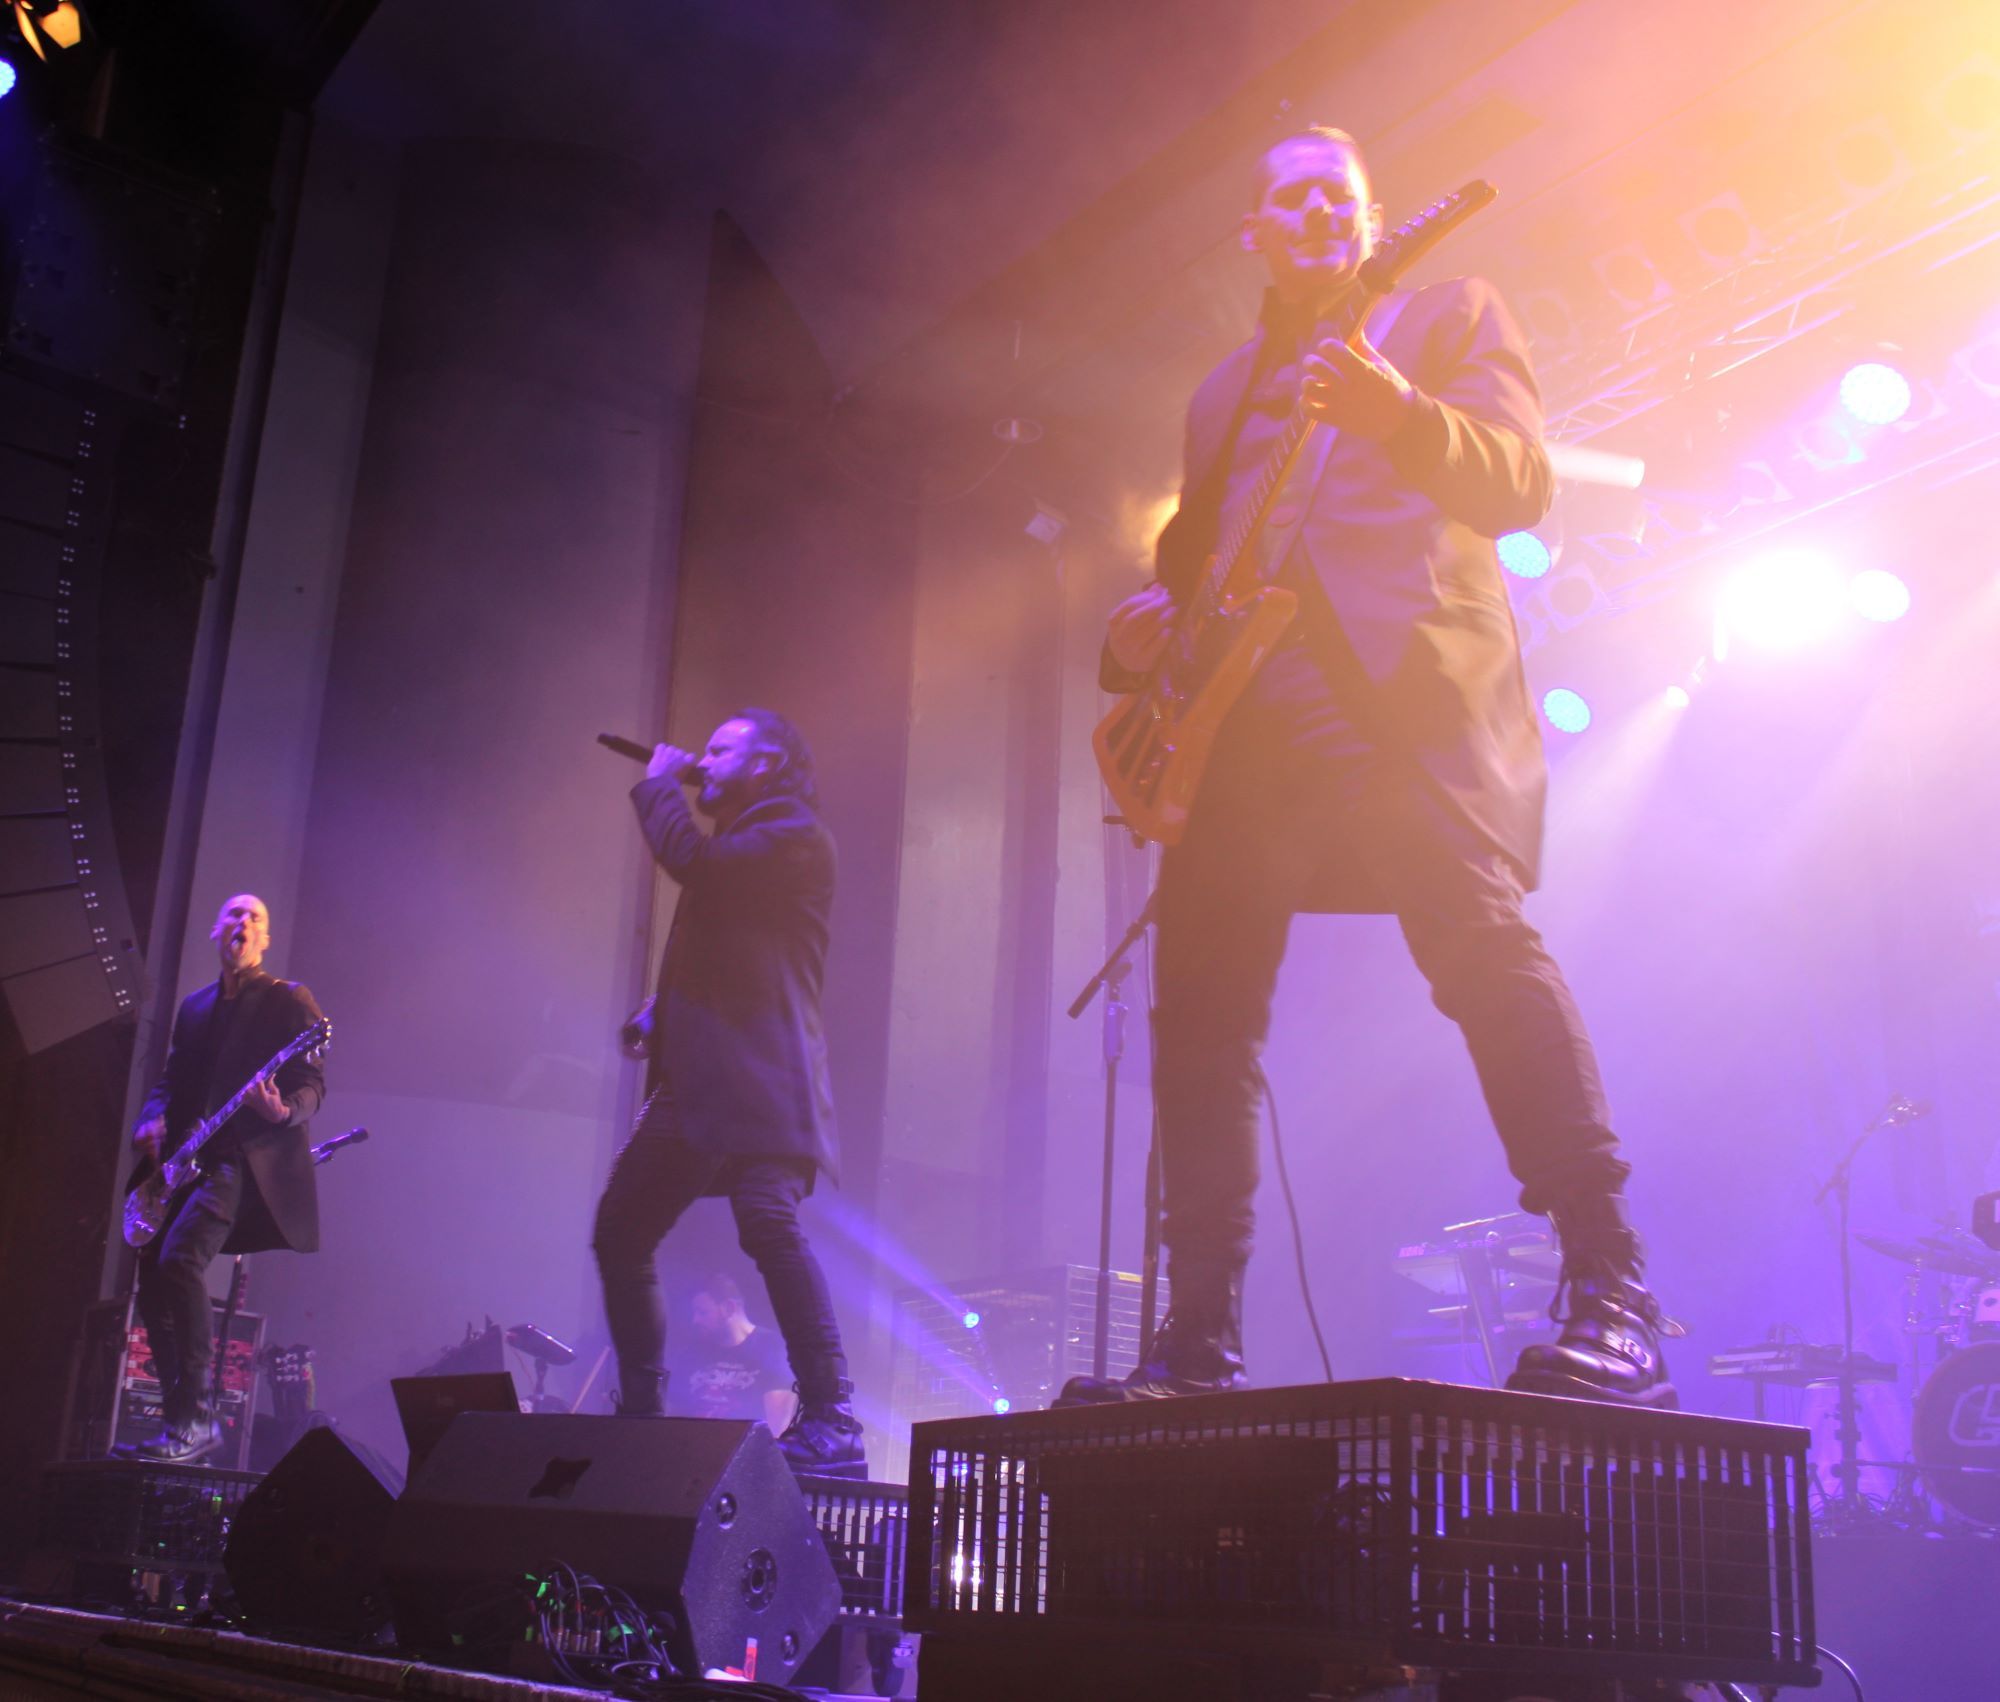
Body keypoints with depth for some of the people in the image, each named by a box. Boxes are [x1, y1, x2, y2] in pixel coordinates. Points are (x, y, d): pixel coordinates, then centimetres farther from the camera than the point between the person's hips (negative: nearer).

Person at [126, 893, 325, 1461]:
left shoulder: (288, 1000, 4)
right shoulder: (194, 1006, 22)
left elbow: (312, 1083, -4)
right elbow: (170, 1079, 21)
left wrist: (285, 1111, -26)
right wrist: (153, 1119, -1)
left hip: (249, 1154, -7)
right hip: (190, 1156, 7)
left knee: (179, 1256, -25)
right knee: (151, 1273, -1)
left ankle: (190, 1419, -22)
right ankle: (183, 1417, 9)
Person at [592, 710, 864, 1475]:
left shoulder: (795, 837, -4)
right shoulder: (738, 845, 25)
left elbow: (692, 860, -18)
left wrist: (658, 784, -1)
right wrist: (665, 1006, 12)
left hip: (757, 1080, -10)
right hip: (695, 1080, 10)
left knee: (769, 1223, -24)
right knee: (619, 1231, 10)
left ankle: (829, 1425, -24)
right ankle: (640, 1414, 19)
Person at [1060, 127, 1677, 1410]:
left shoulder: (1450, 315, 15)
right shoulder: (1225, 387, 29)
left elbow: (1522, 483, 0)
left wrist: (1396, 409, -19)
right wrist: (1149, 630, 6)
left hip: (1405, 680, -5)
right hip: (1241, 705, 5)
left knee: (1482, 941, -24)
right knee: (1203, 1004, -2)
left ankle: (1613, 1304, -22)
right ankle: (1199, 1345, 3)